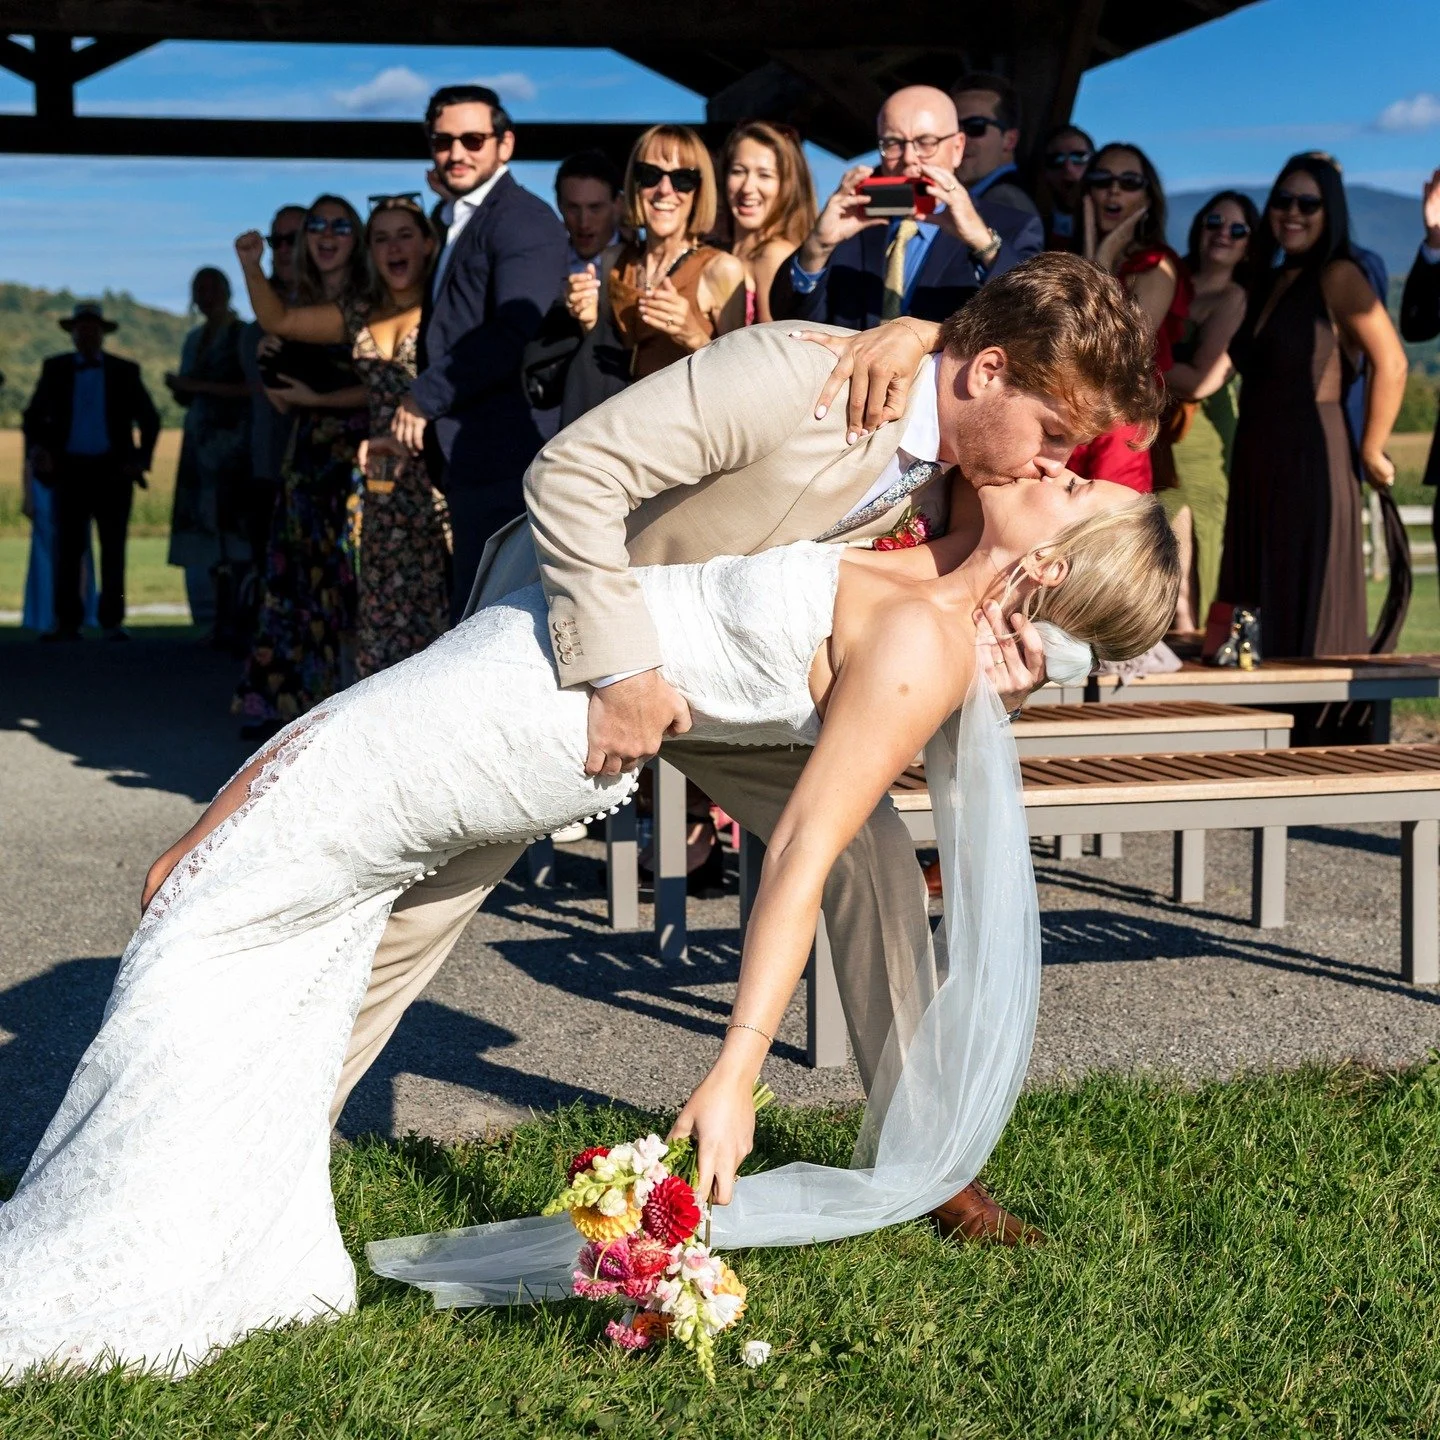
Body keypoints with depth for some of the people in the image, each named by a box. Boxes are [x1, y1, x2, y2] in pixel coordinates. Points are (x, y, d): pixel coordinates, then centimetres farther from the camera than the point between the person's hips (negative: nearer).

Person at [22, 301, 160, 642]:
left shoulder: (125, 371, 8)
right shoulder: (55, 369, 10)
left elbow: (149, 419, 13)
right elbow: (33, 416, 13)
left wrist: (141, 458, 0)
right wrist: (37, 447, -6)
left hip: (112, 471, 0)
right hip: (70, 470, 1)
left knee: (113, 549, 1)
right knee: (67, 549, -2)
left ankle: (112, 621, 5)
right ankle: (67, 622, 0)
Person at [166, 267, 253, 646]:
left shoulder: (241, 335, -2)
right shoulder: (194, 339, 20)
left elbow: (252, 388, -13)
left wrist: (199, 386, -12)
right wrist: (179, 388, 3)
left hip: (233, 441, -7)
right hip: (201, 441, 7)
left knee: (231, 530, -12)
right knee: (207, 530, 1)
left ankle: (236, 621, -14)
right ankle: (221, 620, 2)